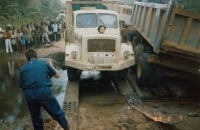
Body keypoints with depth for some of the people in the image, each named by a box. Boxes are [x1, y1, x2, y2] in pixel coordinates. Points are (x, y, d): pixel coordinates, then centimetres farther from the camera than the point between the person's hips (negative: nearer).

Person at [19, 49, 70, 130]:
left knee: (35, 117, 23)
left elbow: (21, 85, 17)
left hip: (29, 96, 3)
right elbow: (57, 75, 16)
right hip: (44, 93, -2)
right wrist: (51, 66, 32)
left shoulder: (23, 69, 11)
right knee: (57, 113, 14)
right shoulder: (44, 63, 6)